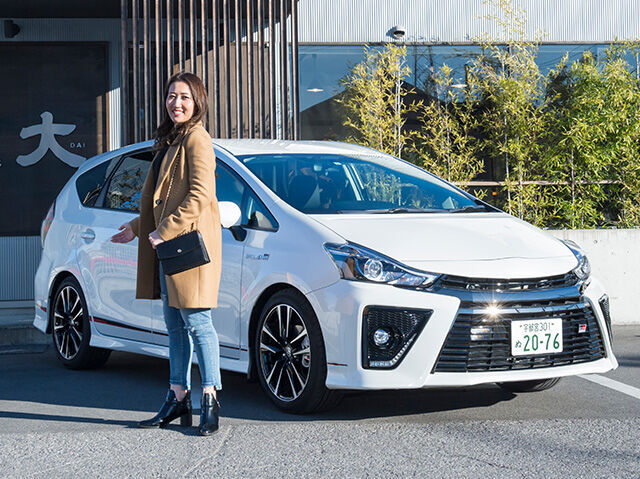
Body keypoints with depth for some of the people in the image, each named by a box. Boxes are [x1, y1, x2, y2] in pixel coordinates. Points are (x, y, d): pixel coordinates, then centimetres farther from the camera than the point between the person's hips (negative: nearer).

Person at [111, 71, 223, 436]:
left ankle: (210, 400, -2)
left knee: (197, 321, -8)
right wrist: (138, 228, 22)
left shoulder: (196, 139, -9)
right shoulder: (169, 141, 20)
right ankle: (179, 400, 16)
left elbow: (200, 196, -18)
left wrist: (164, 231, -18)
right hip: (168, 247, 9)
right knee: (176, 326, 11)